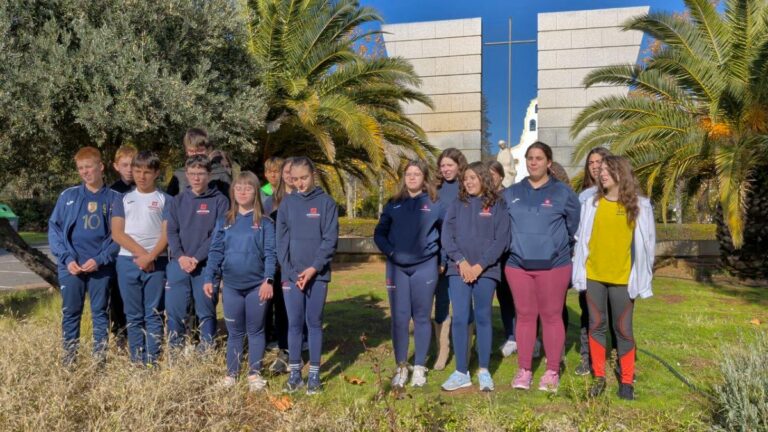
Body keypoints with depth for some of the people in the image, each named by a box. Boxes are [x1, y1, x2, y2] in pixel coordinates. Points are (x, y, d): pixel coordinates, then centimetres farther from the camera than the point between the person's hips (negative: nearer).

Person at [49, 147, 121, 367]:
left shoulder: (114, 198, 1)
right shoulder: (68, 196, 5)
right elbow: (54, 228, 4)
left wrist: (100, 259, -12)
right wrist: (67, 258, -8)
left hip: (101, 266, -1)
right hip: (70, 265, 1)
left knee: (100, 312, 8)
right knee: (70, 312, 7)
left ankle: (100, 357, 18)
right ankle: (69, 357, 19)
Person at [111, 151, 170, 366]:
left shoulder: (165, 200, 6)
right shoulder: (122, 199, 12)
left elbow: (167, 234, -2)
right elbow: (117, 233, 2)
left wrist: (150, 256, -15)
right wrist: (141, 252, -10)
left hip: (156, 263, -2)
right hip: (127, 262, 2)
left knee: (154, 314, -1)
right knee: (133, 315, 6)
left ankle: (152, 361, 4)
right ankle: (136, 360, 12)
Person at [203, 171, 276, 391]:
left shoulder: (265, 222, -2)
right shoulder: (224, 221, 6)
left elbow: (270, 253, -6)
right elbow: (215, 251, 5)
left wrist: (268, 280, -16)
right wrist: (209, 278, -4)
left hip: (257, 285, -2)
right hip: (231, 285, 2)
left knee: (256, 330, 9)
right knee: (234, 332, 12)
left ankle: (255, 373, 20)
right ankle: (231, 373, 23)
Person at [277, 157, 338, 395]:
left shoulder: (326, 202, -1)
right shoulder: (286, 203, 4)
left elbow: (330, 239, -6)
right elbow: (281, 241, 2)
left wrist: (313, 268, -14)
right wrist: (289, 273, -8)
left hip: (318, 274, -2)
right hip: (291, 275, 2)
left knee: (314, 323, 6)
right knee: (294, 324, 7)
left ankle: (314, 374, 14)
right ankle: (295, 373, 17)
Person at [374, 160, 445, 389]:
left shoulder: (435, 204, 2)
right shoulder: (393, 205, 8)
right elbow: (379, 233, 11)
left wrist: (440, 254, 0)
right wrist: (391, 252, -3)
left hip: (425, 267, -2)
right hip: (397, 268, 2)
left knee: (421, 318, 6)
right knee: (399, 318, 3)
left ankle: (420, 368, 17)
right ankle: (401, 368, 14)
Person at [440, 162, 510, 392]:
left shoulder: (497, 206, 4)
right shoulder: (456, 205, 10)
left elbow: (501, 240, -4)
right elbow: (446, 236, 3)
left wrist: (480, 265, -12)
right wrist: (461, 261, -10)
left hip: (486, 270, -2)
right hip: (459, 270, 2)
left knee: (483, 318, 6)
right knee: (459, 319, -1)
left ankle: (484, 371, 17)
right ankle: (462, 372, 8)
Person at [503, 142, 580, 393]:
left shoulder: (563, 193, -1)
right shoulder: (511, 193, 7)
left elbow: (574, 225, 7)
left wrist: (559, 246, 11)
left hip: (554, 266, -2)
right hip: (518, 265, 2)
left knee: (552, 316, 4)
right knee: (525, 316, 9)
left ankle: (552, 372, 15)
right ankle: (524, 370, 18)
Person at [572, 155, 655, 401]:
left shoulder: (639, 205, -2)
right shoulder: (592, 204, 2)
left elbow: (647, 242, 1)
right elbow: (583, 239, 5)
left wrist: (641, 277, 0)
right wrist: (579, 273, 3)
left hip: (623, 278, -2)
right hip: (594, 275, 2)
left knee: (623, 329, 6)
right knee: (596, 326, 9)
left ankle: (627, 381, 19)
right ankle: (599, 377, 21)